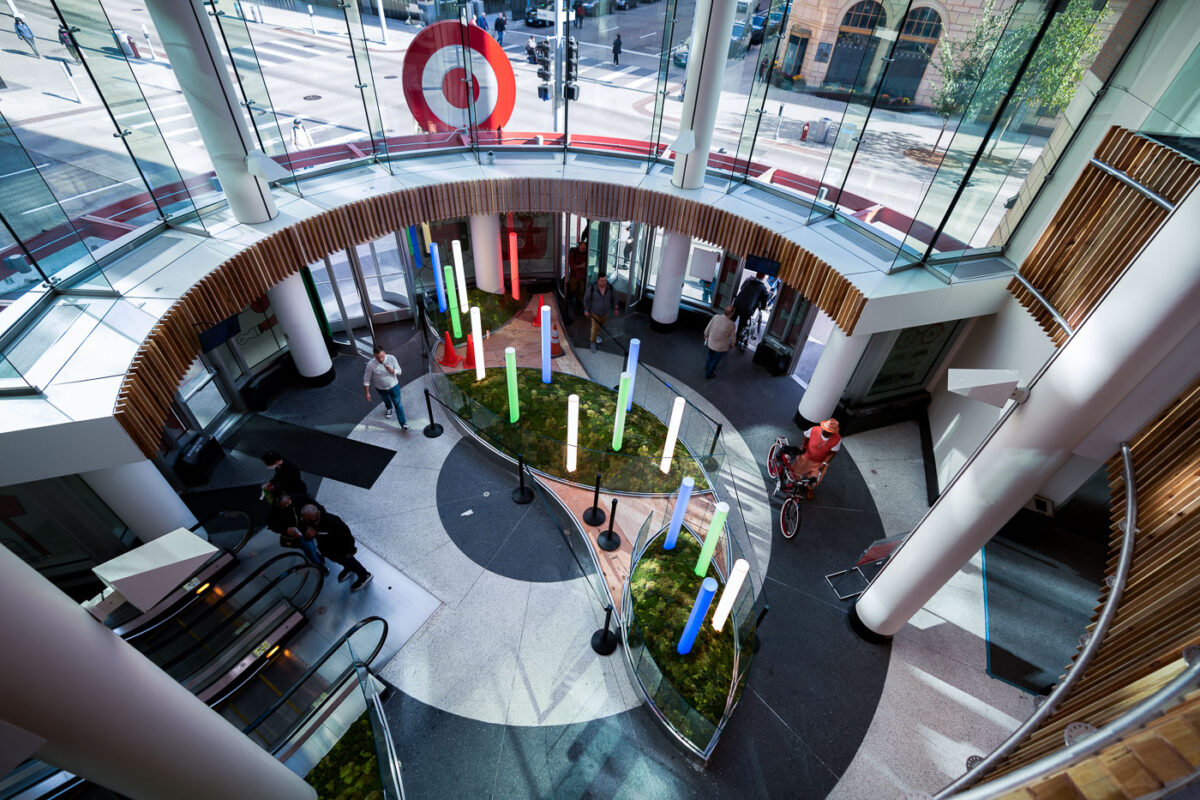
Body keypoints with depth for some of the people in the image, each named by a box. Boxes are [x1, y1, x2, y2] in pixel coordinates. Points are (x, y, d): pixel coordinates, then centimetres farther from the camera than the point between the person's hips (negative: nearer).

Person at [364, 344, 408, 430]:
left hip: (394, 385, -1)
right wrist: (367, 393, -12)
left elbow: (399, 371, -15)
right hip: (381, 388, 1)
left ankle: (403, 423, 17)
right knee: (386, 400, 30)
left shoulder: (392, 358, -26)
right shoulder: (371, 364, -29)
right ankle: (389, 408, 64)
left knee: (398, 404, 6)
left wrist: (392, 370, -38)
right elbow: (366, 379, -16)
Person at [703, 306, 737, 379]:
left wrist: (706, 336, 14)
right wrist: (732, 344, 12)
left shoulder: (715, 317, -21)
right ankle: (708, 374, 42)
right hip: (721, 347, -4)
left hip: (710, 343, 4)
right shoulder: (731, 324, -27)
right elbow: (733, 338, -11)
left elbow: (707, 329, -8)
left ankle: (706, 369, 57)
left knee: (710, 357, 31)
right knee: (715, 361, 21)